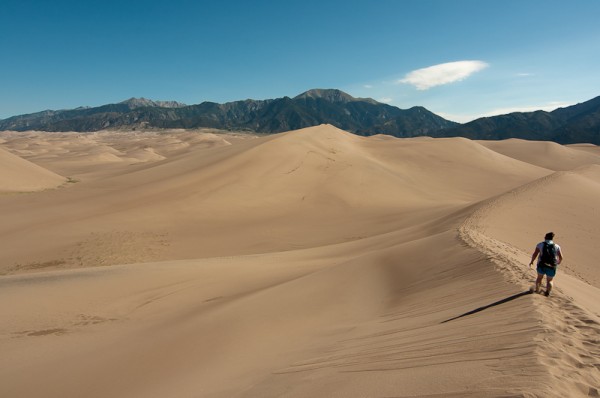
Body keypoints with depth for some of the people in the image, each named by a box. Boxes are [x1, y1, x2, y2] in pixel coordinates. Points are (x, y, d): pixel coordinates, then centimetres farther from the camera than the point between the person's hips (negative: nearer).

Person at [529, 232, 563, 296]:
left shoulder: (540, 244, 2)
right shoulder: (556, 246, 6)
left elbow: (534, 254, -5)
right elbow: (561, 257, -1)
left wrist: (531, 261, 10)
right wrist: (558, 262, 20)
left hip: (541, 265, 0)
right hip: (552, 267, 1)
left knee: (539, 277, 26)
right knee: (549, 281, 20)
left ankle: (537, 290, 34)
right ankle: (547, 292, 0)